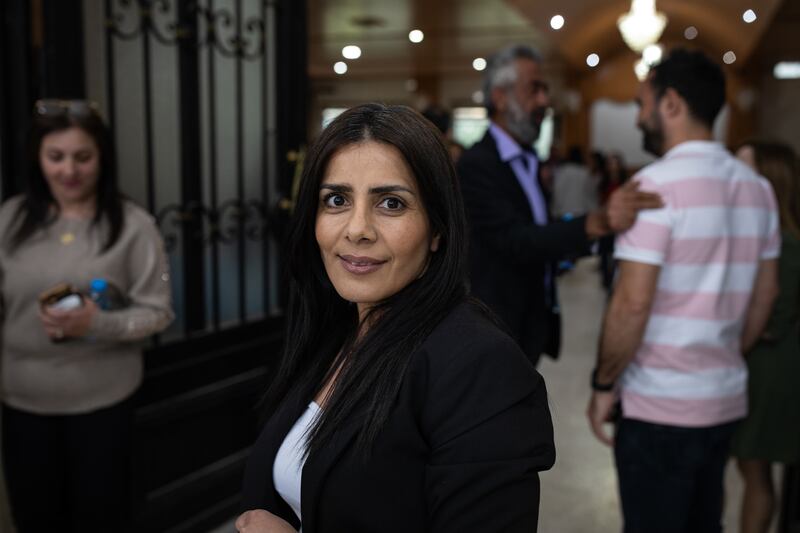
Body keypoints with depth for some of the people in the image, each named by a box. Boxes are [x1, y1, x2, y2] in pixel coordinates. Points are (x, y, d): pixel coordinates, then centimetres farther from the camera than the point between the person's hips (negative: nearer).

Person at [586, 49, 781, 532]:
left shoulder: (656, 183, -16)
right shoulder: (757, 186, 7)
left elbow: (632, 303, -20)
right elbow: (766, 293, 13)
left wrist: (604, 385, -8)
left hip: (660, 406, -7)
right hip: (727, 399, 7)